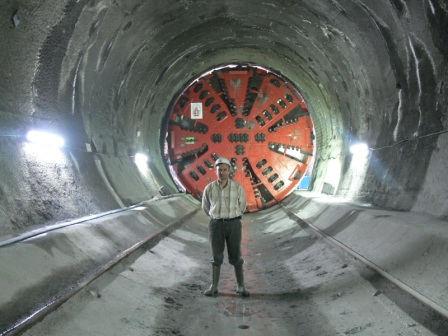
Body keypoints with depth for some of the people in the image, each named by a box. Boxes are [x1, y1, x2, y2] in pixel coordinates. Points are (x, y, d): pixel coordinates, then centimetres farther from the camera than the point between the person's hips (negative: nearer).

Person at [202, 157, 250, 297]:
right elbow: (205, 206, 15)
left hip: (233, 225, -1)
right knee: (216, 257, 6)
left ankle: (240, 287, 14)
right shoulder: (209, 188, -2)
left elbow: (242, 205, 12)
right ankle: (214, 287, 17)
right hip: (216, 225, 1)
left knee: (236, 257, 3)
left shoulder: (237, 187, -5)